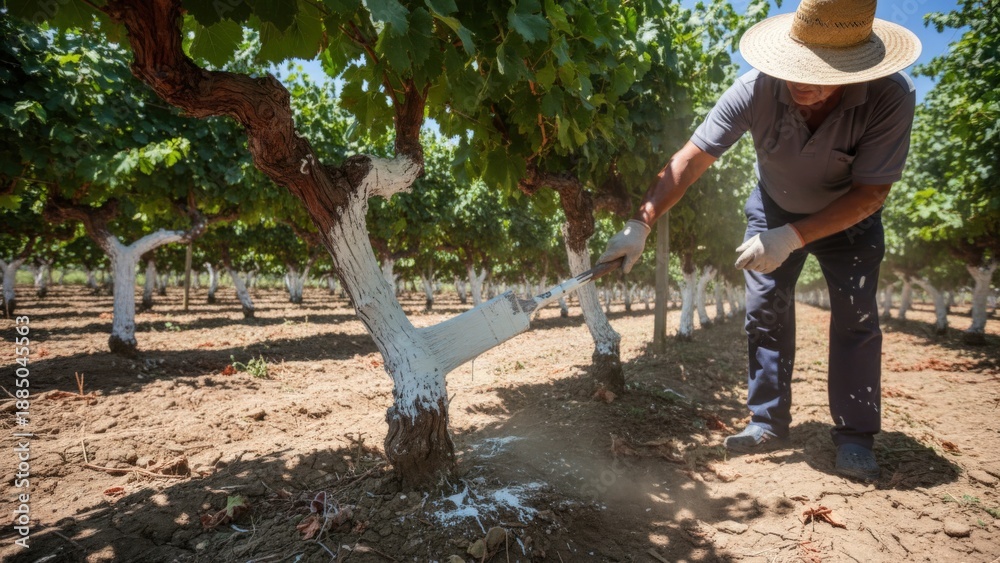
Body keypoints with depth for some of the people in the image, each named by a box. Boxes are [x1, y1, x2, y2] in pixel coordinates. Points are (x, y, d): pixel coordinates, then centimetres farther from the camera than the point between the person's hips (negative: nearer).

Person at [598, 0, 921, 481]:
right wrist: (640, 224, -42)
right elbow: (691, 158, -33)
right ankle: (768, 421, 10)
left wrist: (792, 238, -39)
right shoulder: (758, 87, -33)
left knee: (856, 316, -8)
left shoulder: (890, 97, -34)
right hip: (775, 208, 1)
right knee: (764, 309, -3)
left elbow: (870, 192, -29)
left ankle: (855, 437, 5)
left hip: (848, 218, -1)